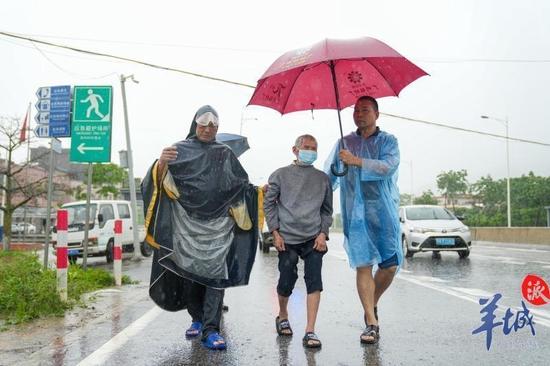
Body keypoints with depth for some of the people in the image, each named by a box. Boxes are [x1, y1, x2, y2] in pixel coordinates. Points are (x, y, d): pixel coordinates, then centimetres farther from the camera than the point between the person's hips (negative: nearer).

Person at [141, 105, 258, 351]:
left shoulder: (225, 154, 14)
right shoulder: (180, 150, 6)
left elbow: (241, 185, 20)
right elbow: (161, 181, -9)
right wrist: (161, 164, -30)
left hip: (218, 224, 1)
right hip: (187, 223, -1)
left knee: (215, 273, -9)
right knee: (188, 272, 3)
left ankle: (210, 330, -7)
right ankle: (197, 319, 23)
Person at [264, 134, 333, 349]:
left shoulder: (322, 178, 11)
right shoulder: (281, 175, 4)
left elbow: (327, 209, 14)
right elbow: (269, 204, 4)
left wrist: (323, 233, 1)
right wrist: (275, 233, -3)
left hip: (314, 238, 2)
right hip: (288, 238, -1)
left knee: (314, 281, -9)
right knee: (286, 282, 4)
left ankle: (310, 331, -4)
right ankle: (282, 316, 33)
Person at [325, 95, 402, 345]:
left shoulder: (387, 141, 7)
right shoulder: (344, 143, 15)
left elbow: (388, 167, -13)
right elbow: (329, 178, 17)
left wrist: (357, 161, -19)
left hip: (384, 211, -1)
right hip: (355, 214, 1)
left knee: (390, 265, -2)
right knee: (363, 265, -4)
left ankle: (372, 304, 25)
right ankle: (371, 323, 3)